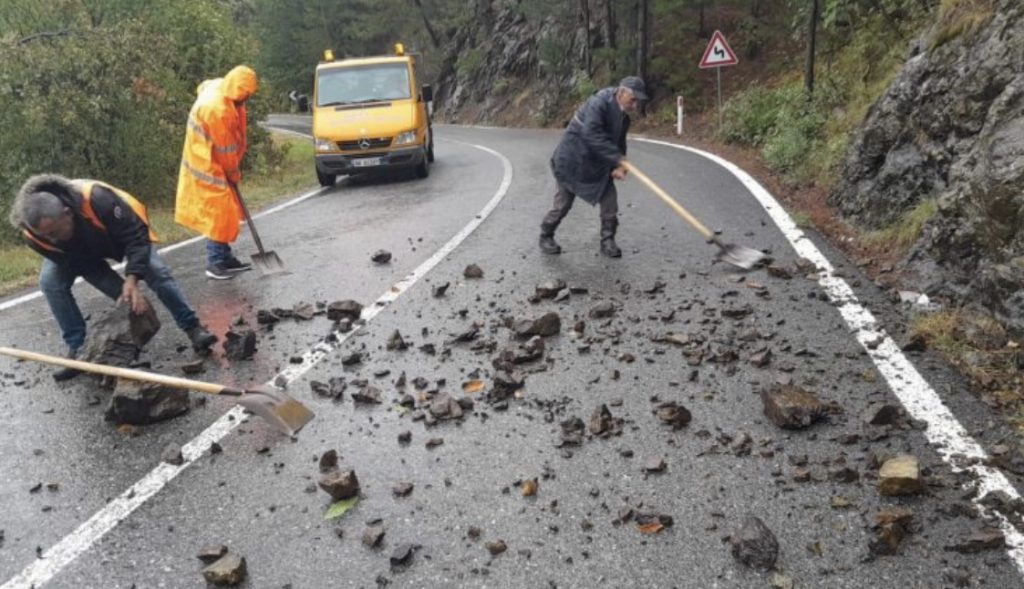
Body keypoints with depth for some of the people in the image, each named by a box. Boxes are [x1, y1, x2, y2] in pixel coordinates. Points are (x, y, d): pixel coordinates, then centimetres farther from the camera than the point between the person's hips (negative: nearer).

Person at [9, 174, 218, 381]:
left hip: (120, 232, -2)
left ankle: (192, 328, -5)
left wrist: (131, 280, -46)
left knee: (156, 271, -17)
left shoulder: (96, 199, -46)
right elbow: (83, 266, -24)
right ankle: (77, 347, -5)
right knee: (50, 282, -17)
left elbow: (137, 235, -36)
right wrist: (125, 293, -29)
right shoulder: (33, 233, -32)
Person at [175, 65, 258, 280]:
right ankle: (216, 263, 2)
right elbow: (225, 148, -19)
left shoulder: (219, 89, 1)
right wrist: (234, 173, -5)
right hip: (209, 167, -9)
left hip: (214, 164, 10)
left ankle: (225, 257, 19)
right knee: (218, 213, -5)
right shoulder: (217, 108, -27)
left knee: (226, 211, 13)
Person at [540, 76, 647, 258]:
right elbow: (591, 134, -36)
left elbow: (619, 144, 8)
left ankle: (607, 241, 13)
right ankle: (546, 237, 21)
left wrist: (618, 166, -13)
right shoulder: (598, 103, -24)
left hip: (599, 165, 7)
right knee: (563, 203, 2)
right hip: (571, 161, -7)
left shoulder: (623, 117, 2)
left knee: (610, 201, 0)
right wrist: (617, 157, -39)